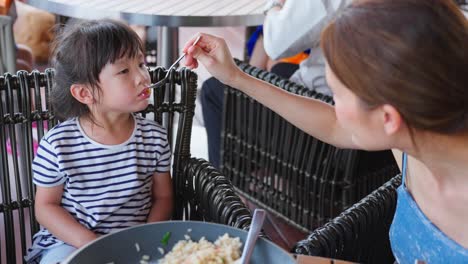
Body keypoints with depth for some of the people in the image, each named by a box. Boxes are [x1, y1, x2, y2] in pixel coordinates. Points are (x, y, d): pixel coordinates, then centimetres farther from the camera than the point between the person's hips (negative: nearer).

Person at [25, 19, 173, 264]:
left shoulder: (155, 137, -3)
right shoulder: (58, 145, -12)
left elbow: (162, 197, 6)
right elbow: (45, 206, -3)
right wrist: (88, 241, -17)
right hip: (70, 241, -2)